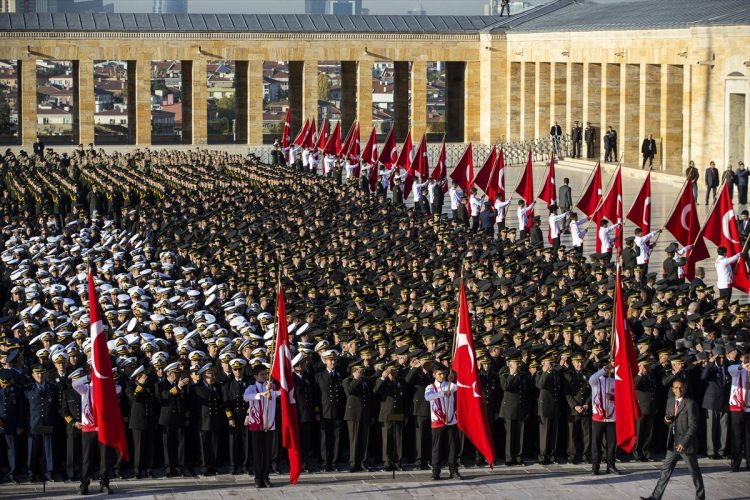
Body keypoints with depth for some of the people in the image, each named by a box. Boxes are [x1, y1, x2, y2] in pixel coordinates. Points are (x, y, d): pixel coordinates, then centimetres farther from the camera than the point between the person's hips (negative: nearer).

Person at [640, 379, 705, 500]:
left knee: (694, 472, 6)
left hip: (686, 444, -7)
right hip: (673, 443, 7)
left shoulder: (690, 404, -14)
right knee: (665, 470, 6)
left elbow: (693, 426, -18)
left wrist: (684, 443, -25)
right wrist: (667, 420, -3)